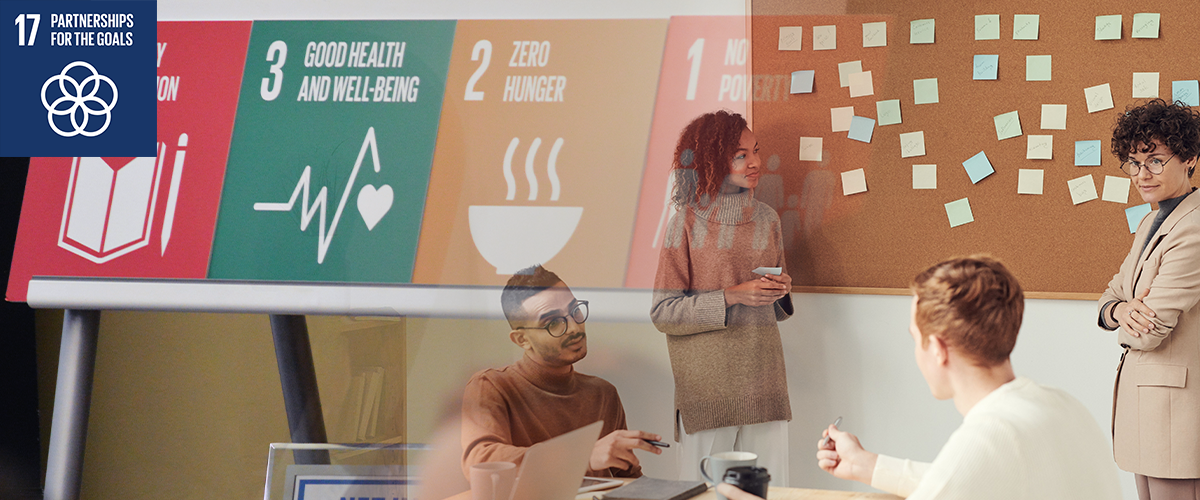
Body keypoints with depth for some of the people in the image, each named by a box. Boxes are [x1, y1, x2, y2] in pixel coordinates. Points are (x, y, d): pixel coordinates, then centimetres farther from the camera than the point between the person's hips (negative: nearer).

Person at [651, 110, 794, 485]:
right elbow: (663, 313, -7)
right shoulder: (688, 222, -3)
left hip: (763, 378, 4)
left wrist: (781, 290, 0)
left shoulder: (766, 219, 11)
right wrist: (732, 297, -15)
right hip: (708, 380, -4)